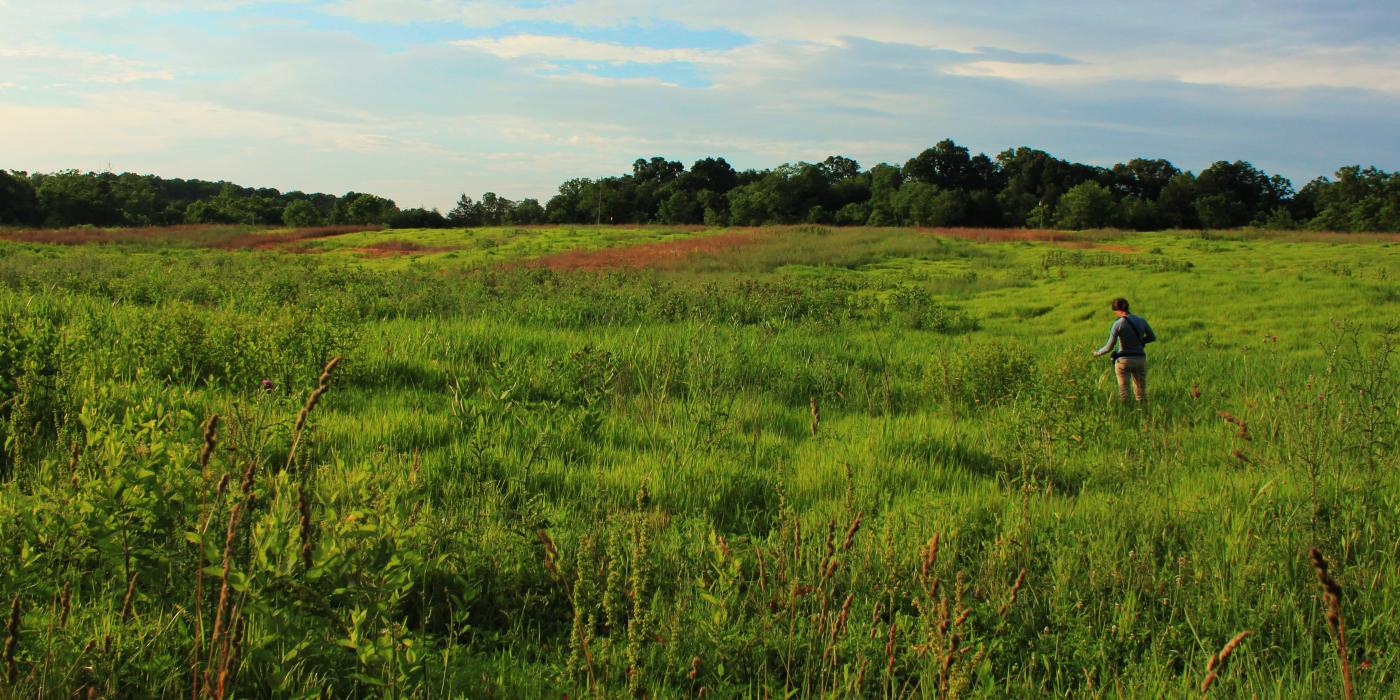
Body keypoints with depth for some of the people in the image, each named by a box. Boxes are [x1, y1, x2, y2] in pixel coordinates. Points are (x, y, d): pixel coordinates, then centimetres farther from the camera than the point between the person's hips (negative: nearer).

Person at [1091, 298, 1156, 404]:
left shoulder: (1118, 324, -13)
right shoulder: (1141, 320, -1)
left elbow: (1109, 347, -10)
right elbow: (1152, 337, 11)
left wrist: (1097, 353, 7)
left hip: (1123, 360, -3)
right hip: (1140, 359, 3)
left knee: (1123, 391, 7)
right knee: (1141, 391, 11)